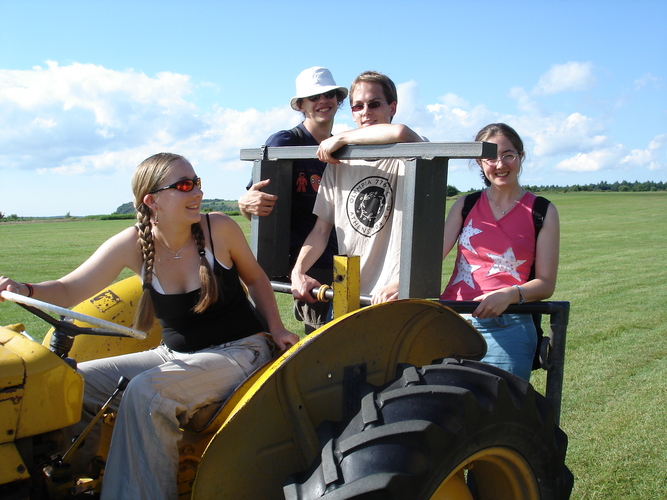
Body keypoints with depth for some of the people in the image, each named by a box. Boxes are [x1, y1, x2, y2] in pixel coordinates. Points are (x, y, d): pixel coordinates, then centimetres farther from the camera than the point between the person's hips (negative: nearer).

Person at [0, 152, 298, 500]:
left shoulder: (219, 229, -12)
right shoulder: (133, 244, -8)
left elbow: (255, 278, 4)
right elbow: (69, 290, -9)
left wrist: (276, 328, -5)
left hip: (237, 351, -4)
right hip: (173, 354, 5)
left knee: (145, 393, -30)